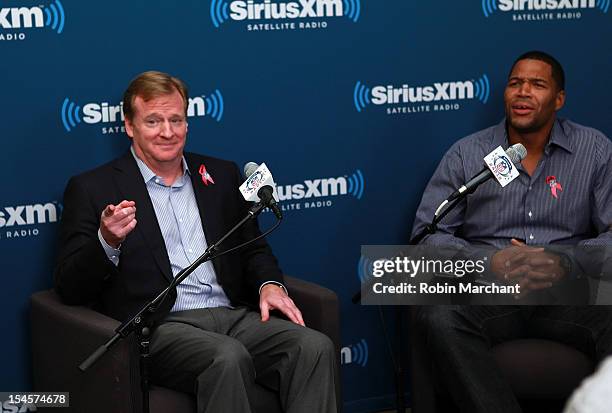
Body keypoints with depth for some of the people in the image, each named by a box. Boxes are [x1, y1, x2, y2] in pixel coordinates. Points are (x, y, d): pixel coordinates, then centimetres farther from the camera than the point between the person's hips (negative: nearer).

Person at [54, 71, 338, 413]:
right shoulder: (93, 189, 5)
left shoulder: (221, 175, 20)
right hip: (159, 328, -4)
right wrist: (108, 241, -21)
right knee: (229, 358, -35)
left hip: (234, 316, 5)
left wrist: (270, 284, 3)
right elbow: (70, 288, 0)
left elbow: (253, 248, 26)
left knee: (316, 347, -23)